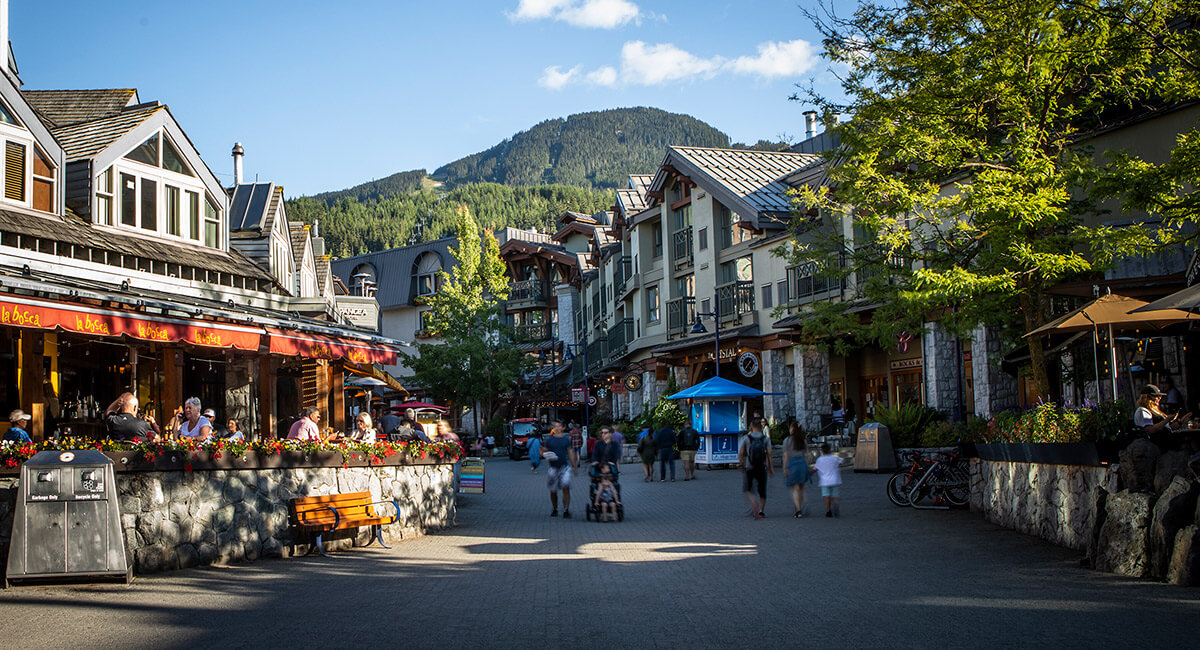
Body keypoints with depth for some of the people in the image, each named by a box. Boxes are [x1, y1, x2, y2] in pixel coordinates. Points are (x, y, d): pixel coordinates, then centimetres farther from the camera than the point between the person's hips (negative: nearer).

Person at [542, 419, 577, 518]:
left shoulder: (566, 439, 6)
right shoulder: (549, 440, 3)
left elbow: (570, 453, 12)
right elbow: (543, 452, 8)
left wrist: (574, 467, 12)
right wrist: (546, 455, -16)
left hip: (565, 467, 0)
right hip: (553, 468, 1)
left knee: (566, 488, -13)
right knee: (553, 491, 9)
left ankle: (566, 510, -14)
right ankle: (554, 509, 27)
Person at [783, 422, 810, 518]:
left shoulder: (787, 440, -2)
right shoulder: (803, 440, 9)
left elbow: (786, 455, -5)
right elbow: (806, 455, 8)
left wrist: (785, 469, -4)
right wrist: (807, 466, 14)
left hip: (792, 464, -3)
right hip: (802, 463, 3)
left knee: (795, 489, -3)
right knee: (801, 488, 13)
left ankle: (798, 510, -15)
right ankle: (801, 509, 12)